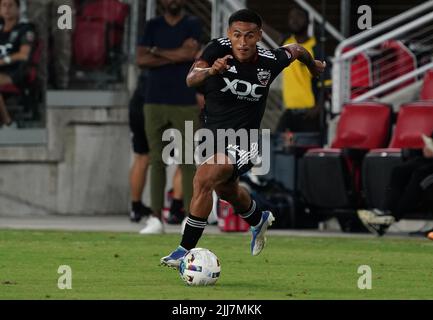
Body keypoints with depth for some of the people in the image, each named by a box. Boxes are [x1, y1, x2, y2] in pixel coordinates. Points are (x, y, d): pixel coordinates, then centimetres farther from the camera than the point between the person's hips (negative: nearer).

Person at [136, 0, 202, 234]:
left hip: (185, 102, -3)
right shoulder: (153, 26, 11)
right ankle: (156, 218, -1)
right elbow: (141, 59, 0)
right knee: (157, 160, 0)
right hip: (155, 101, 3)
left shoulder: (192, 25, 4)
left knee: (187, 161, -5)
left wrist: (157, 52, -1)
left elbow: (189, 52, -12)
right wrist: (174, 57, -9)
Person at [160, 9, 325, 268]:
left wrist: (313, 66, 28)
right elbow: (191, 80, -29)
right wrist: (210, 71, -51)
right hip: (214, 132, 5)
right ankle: (259, 220, 63)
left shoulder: (270, 61, -17)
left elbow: (295, 50, 6)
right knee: (226, 190, 29)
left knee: (204, 178, -28)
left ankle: (186, 251, -23)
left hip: (244, 140, -5)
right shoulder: (218, 49, -17)